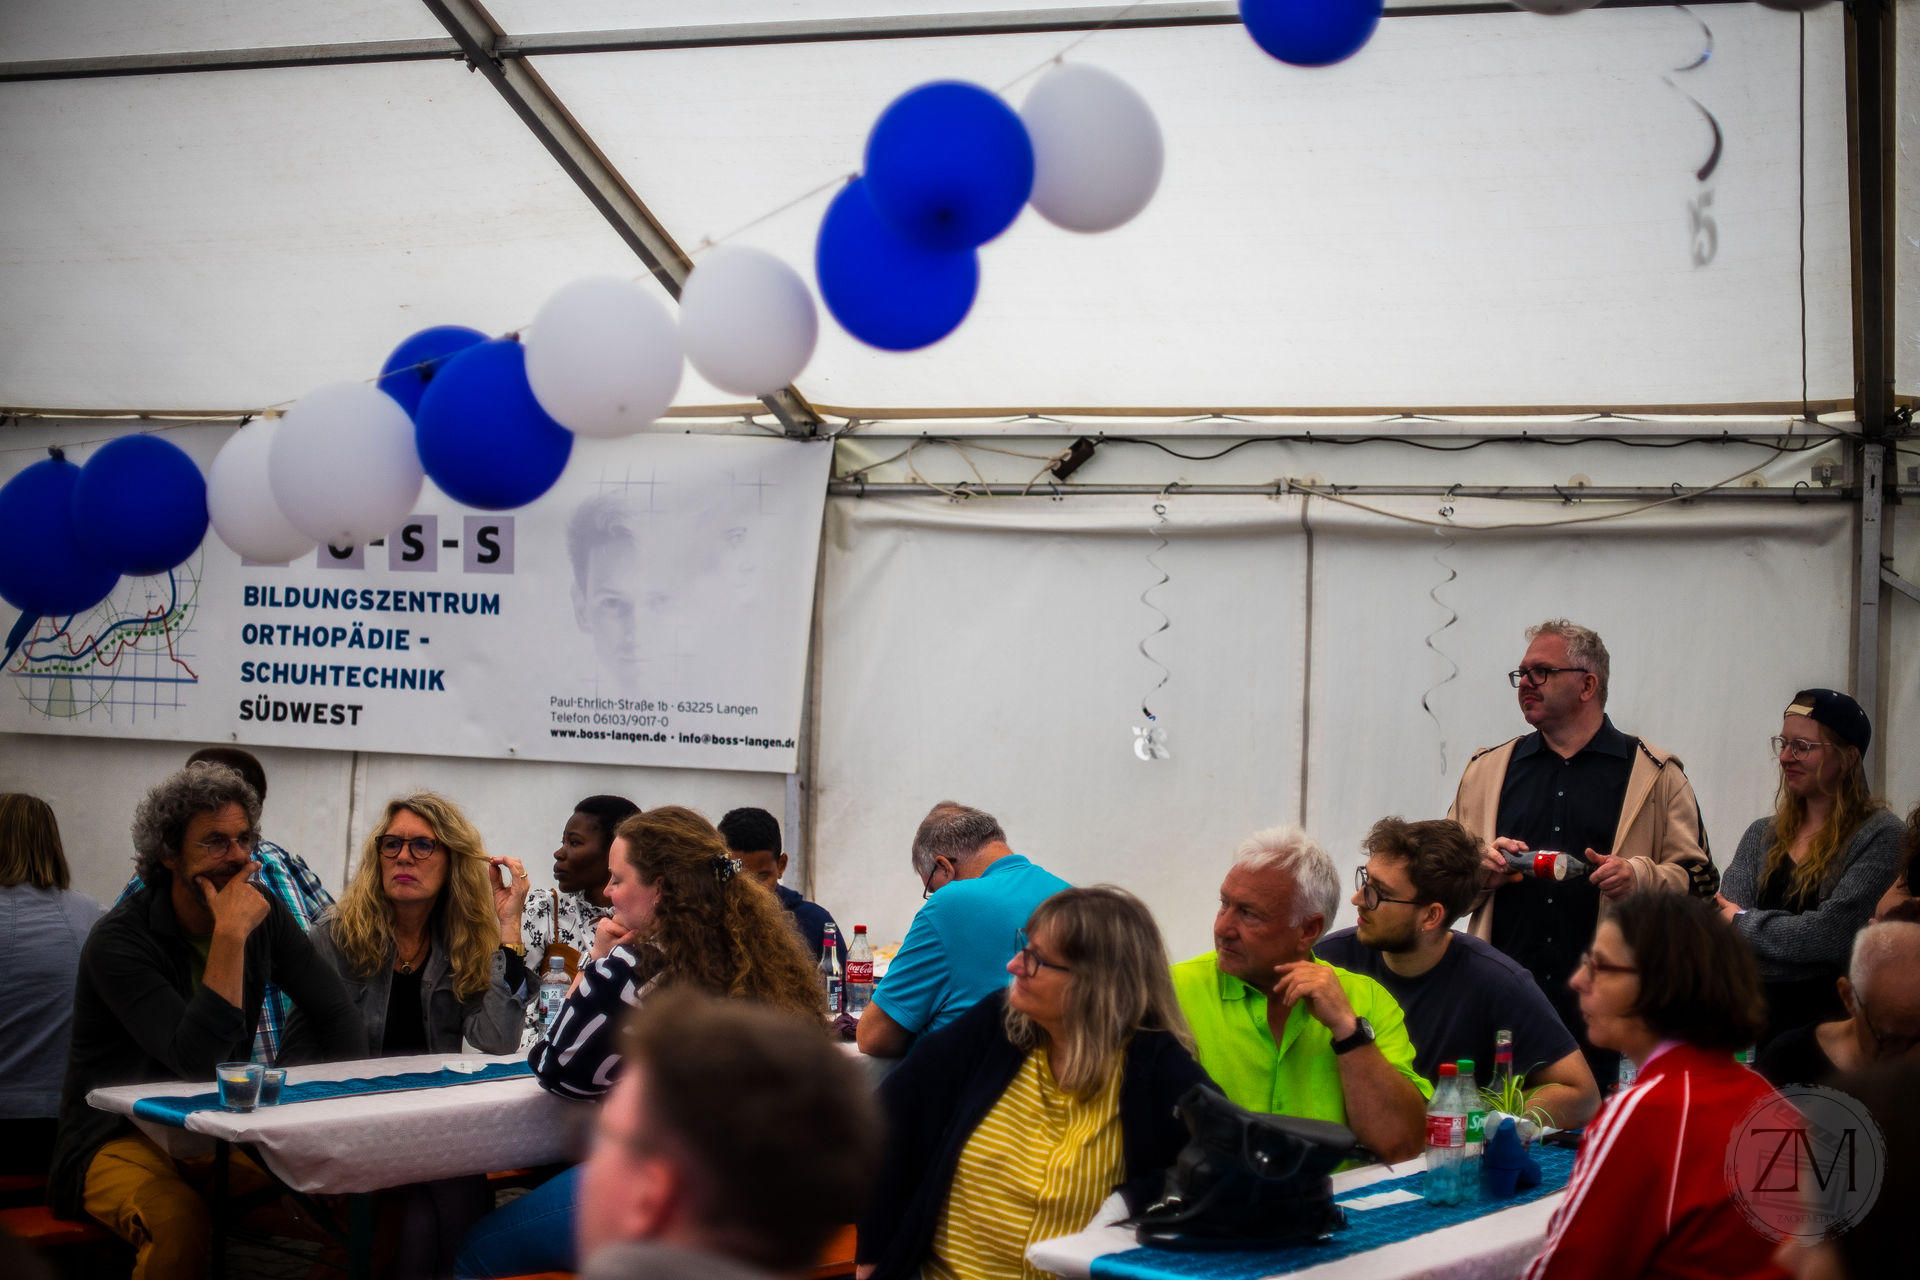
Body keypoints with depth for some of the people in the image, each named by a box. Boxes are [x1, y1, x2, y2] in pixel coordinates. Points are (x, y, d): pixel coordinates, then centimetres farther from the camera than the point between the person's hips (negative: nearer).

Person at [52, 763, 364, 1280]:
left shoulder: (265, 915, 1)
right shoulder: (117, 940, -18)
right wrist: (230, 936, -30)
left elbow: (336, 1014, 8)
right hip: (122, 1141, -5)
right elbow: (197, 1061, -29)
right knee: (179, 1219, -38)